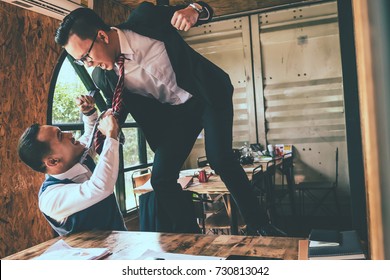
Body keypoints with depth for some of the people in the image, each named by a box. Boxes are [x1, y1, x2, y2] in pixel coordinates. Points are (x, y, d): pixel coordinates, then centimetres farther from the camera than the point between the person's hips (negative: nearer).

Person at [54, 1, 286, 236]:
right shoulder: (105, 76, -10)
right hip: (174, 113, 4)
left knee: (220, 159, -22)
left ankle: (259, 226, -2)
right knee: (161, 179, -6)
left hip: (209, 95, -4)